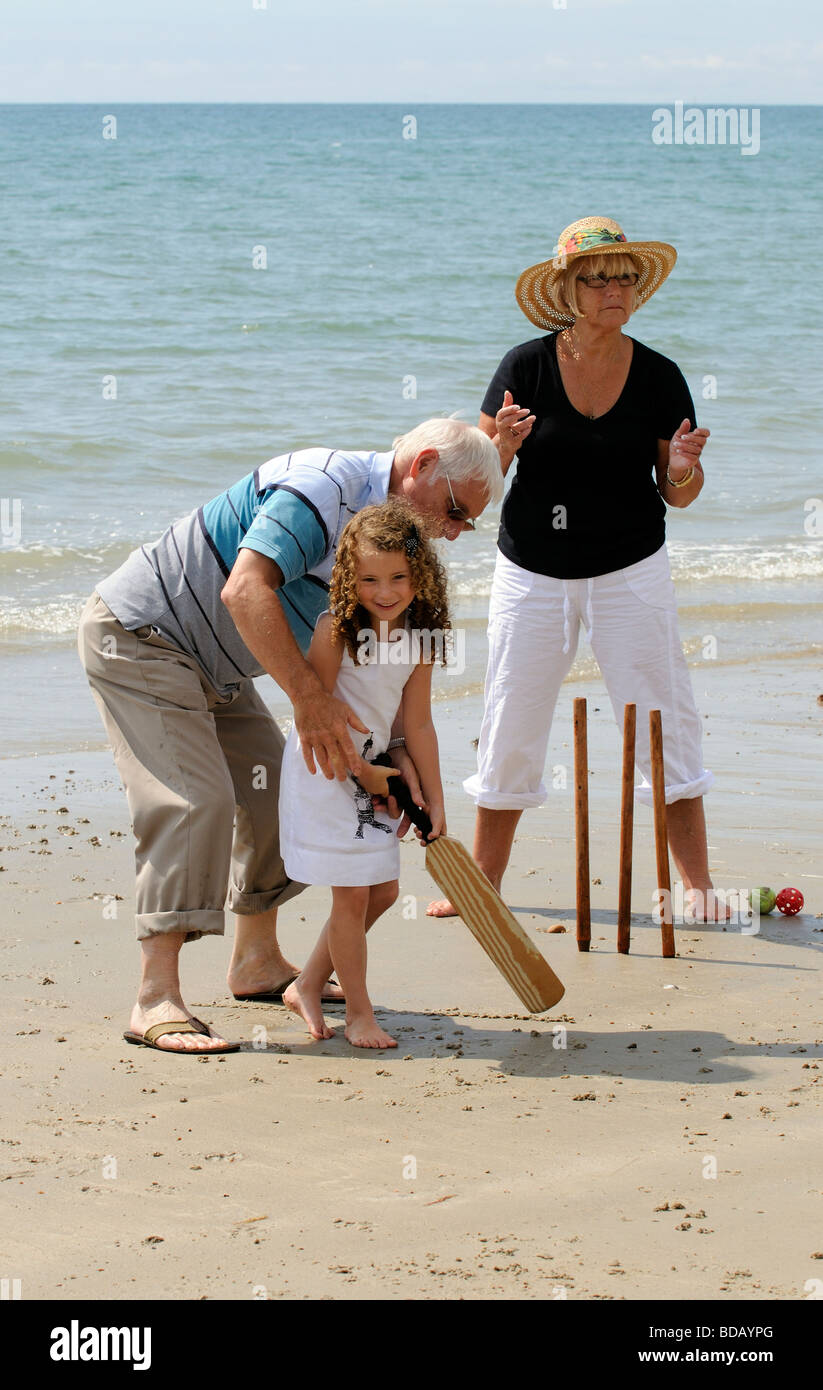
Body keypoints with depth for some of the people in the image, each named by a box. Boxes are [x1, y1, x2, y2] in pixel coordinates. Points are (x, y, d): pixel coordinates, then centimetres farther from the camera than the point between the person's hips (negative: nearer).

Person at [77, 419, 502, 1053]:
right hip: (137, 635, -10)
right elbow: (245, 590, -39)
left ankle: (258, 962, 26)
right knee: (195, 799, -19)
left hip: (212, 665, 10)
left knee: (275, 784, 13)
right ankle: (157, 1001, -21)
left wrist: (393, 748, -10)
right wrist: (309, 697, -41)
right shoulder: (325, 484, -26)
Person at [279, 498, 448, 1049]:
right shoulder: (336, 629, -19)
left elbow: (417, 723, 3)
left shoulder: (419, 634, -3)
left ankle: (308, 987, 25)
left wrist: (434, 799, 4)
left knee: (383, 890, 11)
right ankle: (359, 1013, 7)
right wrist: (362, 771, -13)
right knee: (353, 893, -5)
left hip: (374, 771, 7)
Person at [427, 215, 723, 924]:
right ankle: (484, 878, 19)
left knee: (664, 728, -3)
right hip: (532, 574, 0)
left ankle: (697, 883, 4)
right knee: (511, 729, 5)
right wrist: (503, 445, -25)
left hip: (631, 573, 0)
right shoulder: (525, 367, -7)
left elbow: (679, 495, 2)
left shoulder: (659, 377, -4)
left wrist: (682, 469, -20)